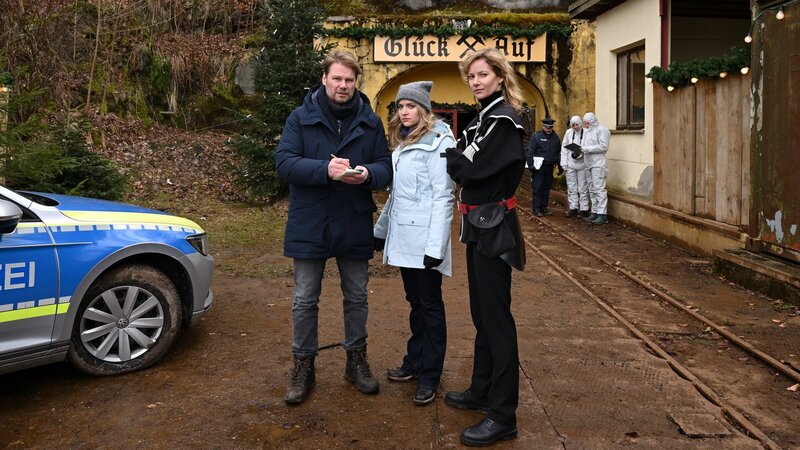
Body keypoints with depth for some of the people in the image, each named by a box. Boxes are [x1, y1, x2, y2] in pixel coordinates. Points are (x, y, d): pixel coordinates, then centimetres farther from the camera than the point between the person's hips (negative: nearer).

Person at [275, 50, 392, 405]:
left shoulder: (370, 122, 4)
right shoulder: (301, 118, -3)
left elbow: (386, 167, 3)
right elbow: (284, 161, -12)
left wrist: (368, 174, -20)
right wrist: (325, 169, -27)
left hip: (354, 225, 2)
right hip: (310, 225, -2)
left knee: (356, 298, 15)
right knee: (305, 300, 7)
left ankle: (357, 359, 33)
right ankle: (303, 366, 23)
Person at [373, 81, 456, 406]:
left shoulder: (438, 140, -9)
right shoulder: (401, 142, 16)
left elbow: (443, 196, -15)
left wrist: (436, 245, -20)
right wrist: (381, 229, 20)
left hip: (424, 238, -7)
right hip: (402, 236, 7)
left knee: (430, 305, 2)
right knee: (415, 301, 15)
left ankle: (429, 376, 10)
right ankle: (415, 362, 25)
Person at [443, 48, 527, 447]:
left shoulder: (504, 118, -14)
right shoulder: (485, 116, 15)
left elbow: (470, 168, -19)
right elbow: (466, 165, 12)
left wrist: (446, 152, -3)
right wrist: (454, 154, -6)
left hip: (494, 225, -10)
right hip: (479, 223, 10)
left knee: (495, 315, -5)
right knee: (481, 312, 16)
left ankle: (503, 415, 3)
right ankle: (482, 391, 30)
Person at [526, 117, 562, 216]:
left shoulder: (556, 138, 11)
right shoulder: (536, 136, -4)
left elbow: (559, 153, 17)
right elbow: (530, 151, -7)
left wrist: (560, 166, 15)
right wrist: (530, 164, -14)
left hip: (549, 167, 5)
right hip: (538, 167, -5)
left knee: (546, 188, 10)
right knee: (537, 188, -6)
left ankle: (544, 207, 19)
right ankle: (536, 209, -3)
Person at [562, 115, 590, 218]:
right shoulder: (568, 132, 4)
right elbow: (564, 148, 8)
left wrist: (580, 154, -21)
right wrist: (564, 163, 4)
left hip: (582, 164, -4)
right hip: (571, 164, 4)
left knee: (583, 188, 1)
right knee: (571, 187, 10)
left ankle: (584, 209, 8)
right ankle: (573, 208, 19)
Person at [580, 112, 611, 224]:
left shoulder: (601, 130, -6)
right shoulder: (587, 131, 20)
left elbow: (603, 147, -15)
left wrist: (588, 149, -17)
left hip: (598, 163, -9)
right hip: (589, 164, 9)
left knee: (599, 189, -10)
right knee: (592, 190, 11)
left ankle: (602, 215, -10)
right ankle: (594, 213, 16)